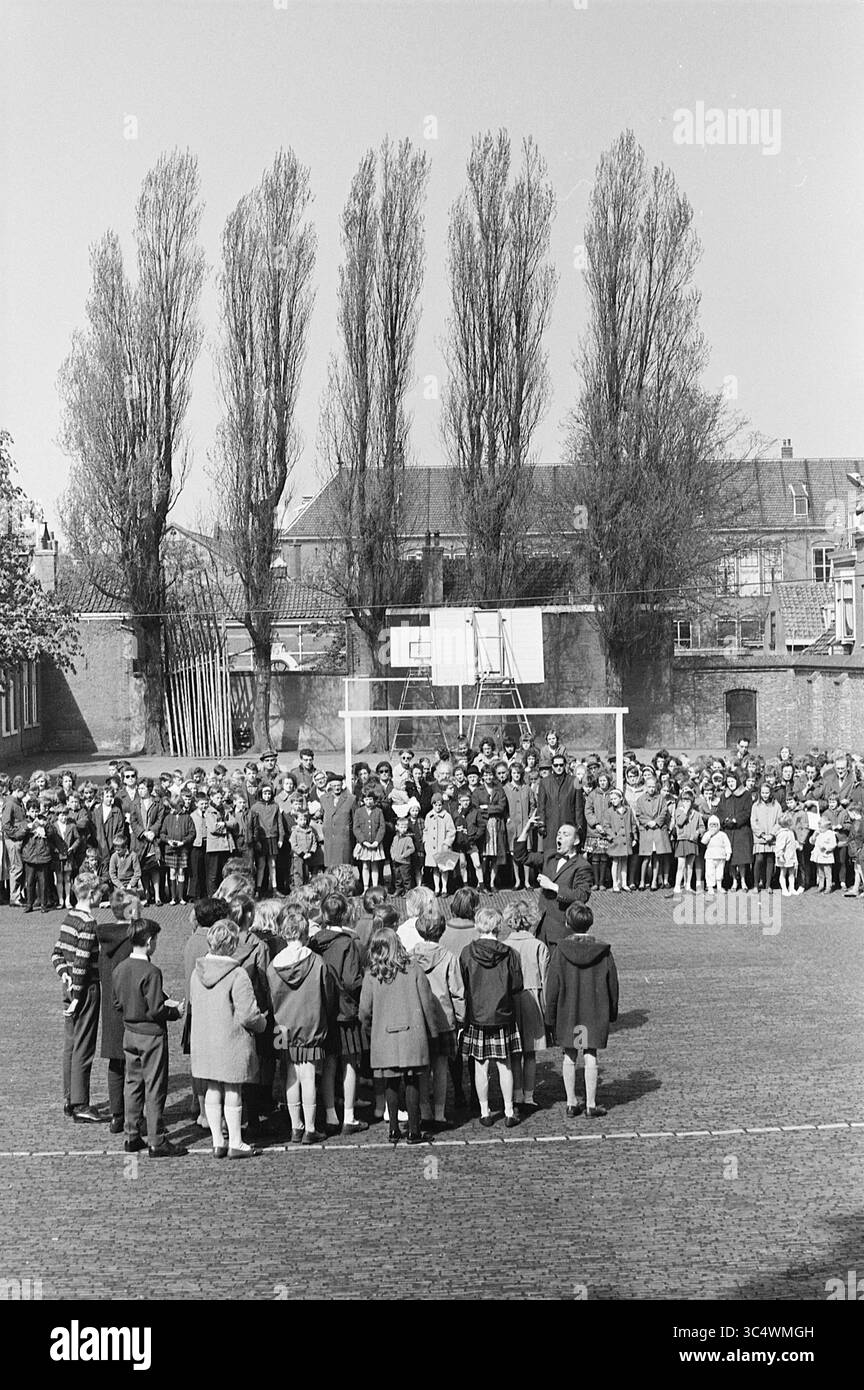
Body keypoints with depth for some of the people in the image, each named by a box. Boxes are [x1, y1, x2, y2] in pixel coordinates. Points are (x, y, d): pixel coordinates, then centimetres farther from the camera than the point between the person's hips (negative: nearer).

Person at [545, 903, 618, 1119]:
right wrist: (612, 1013, 15)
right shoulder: (603, 951, -7)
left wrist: (550, 1017, 3)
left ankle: (571, 1104, 15)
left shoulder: (561, 950, -10)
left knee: (569, 1058, 10)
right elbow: (612, 985, 2)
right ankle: (591, 1105, 10)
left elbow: (552, 986, -6)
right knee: (591, 1058, 6)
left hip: (567, 1013, 0)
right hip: (595, 1014, 0)